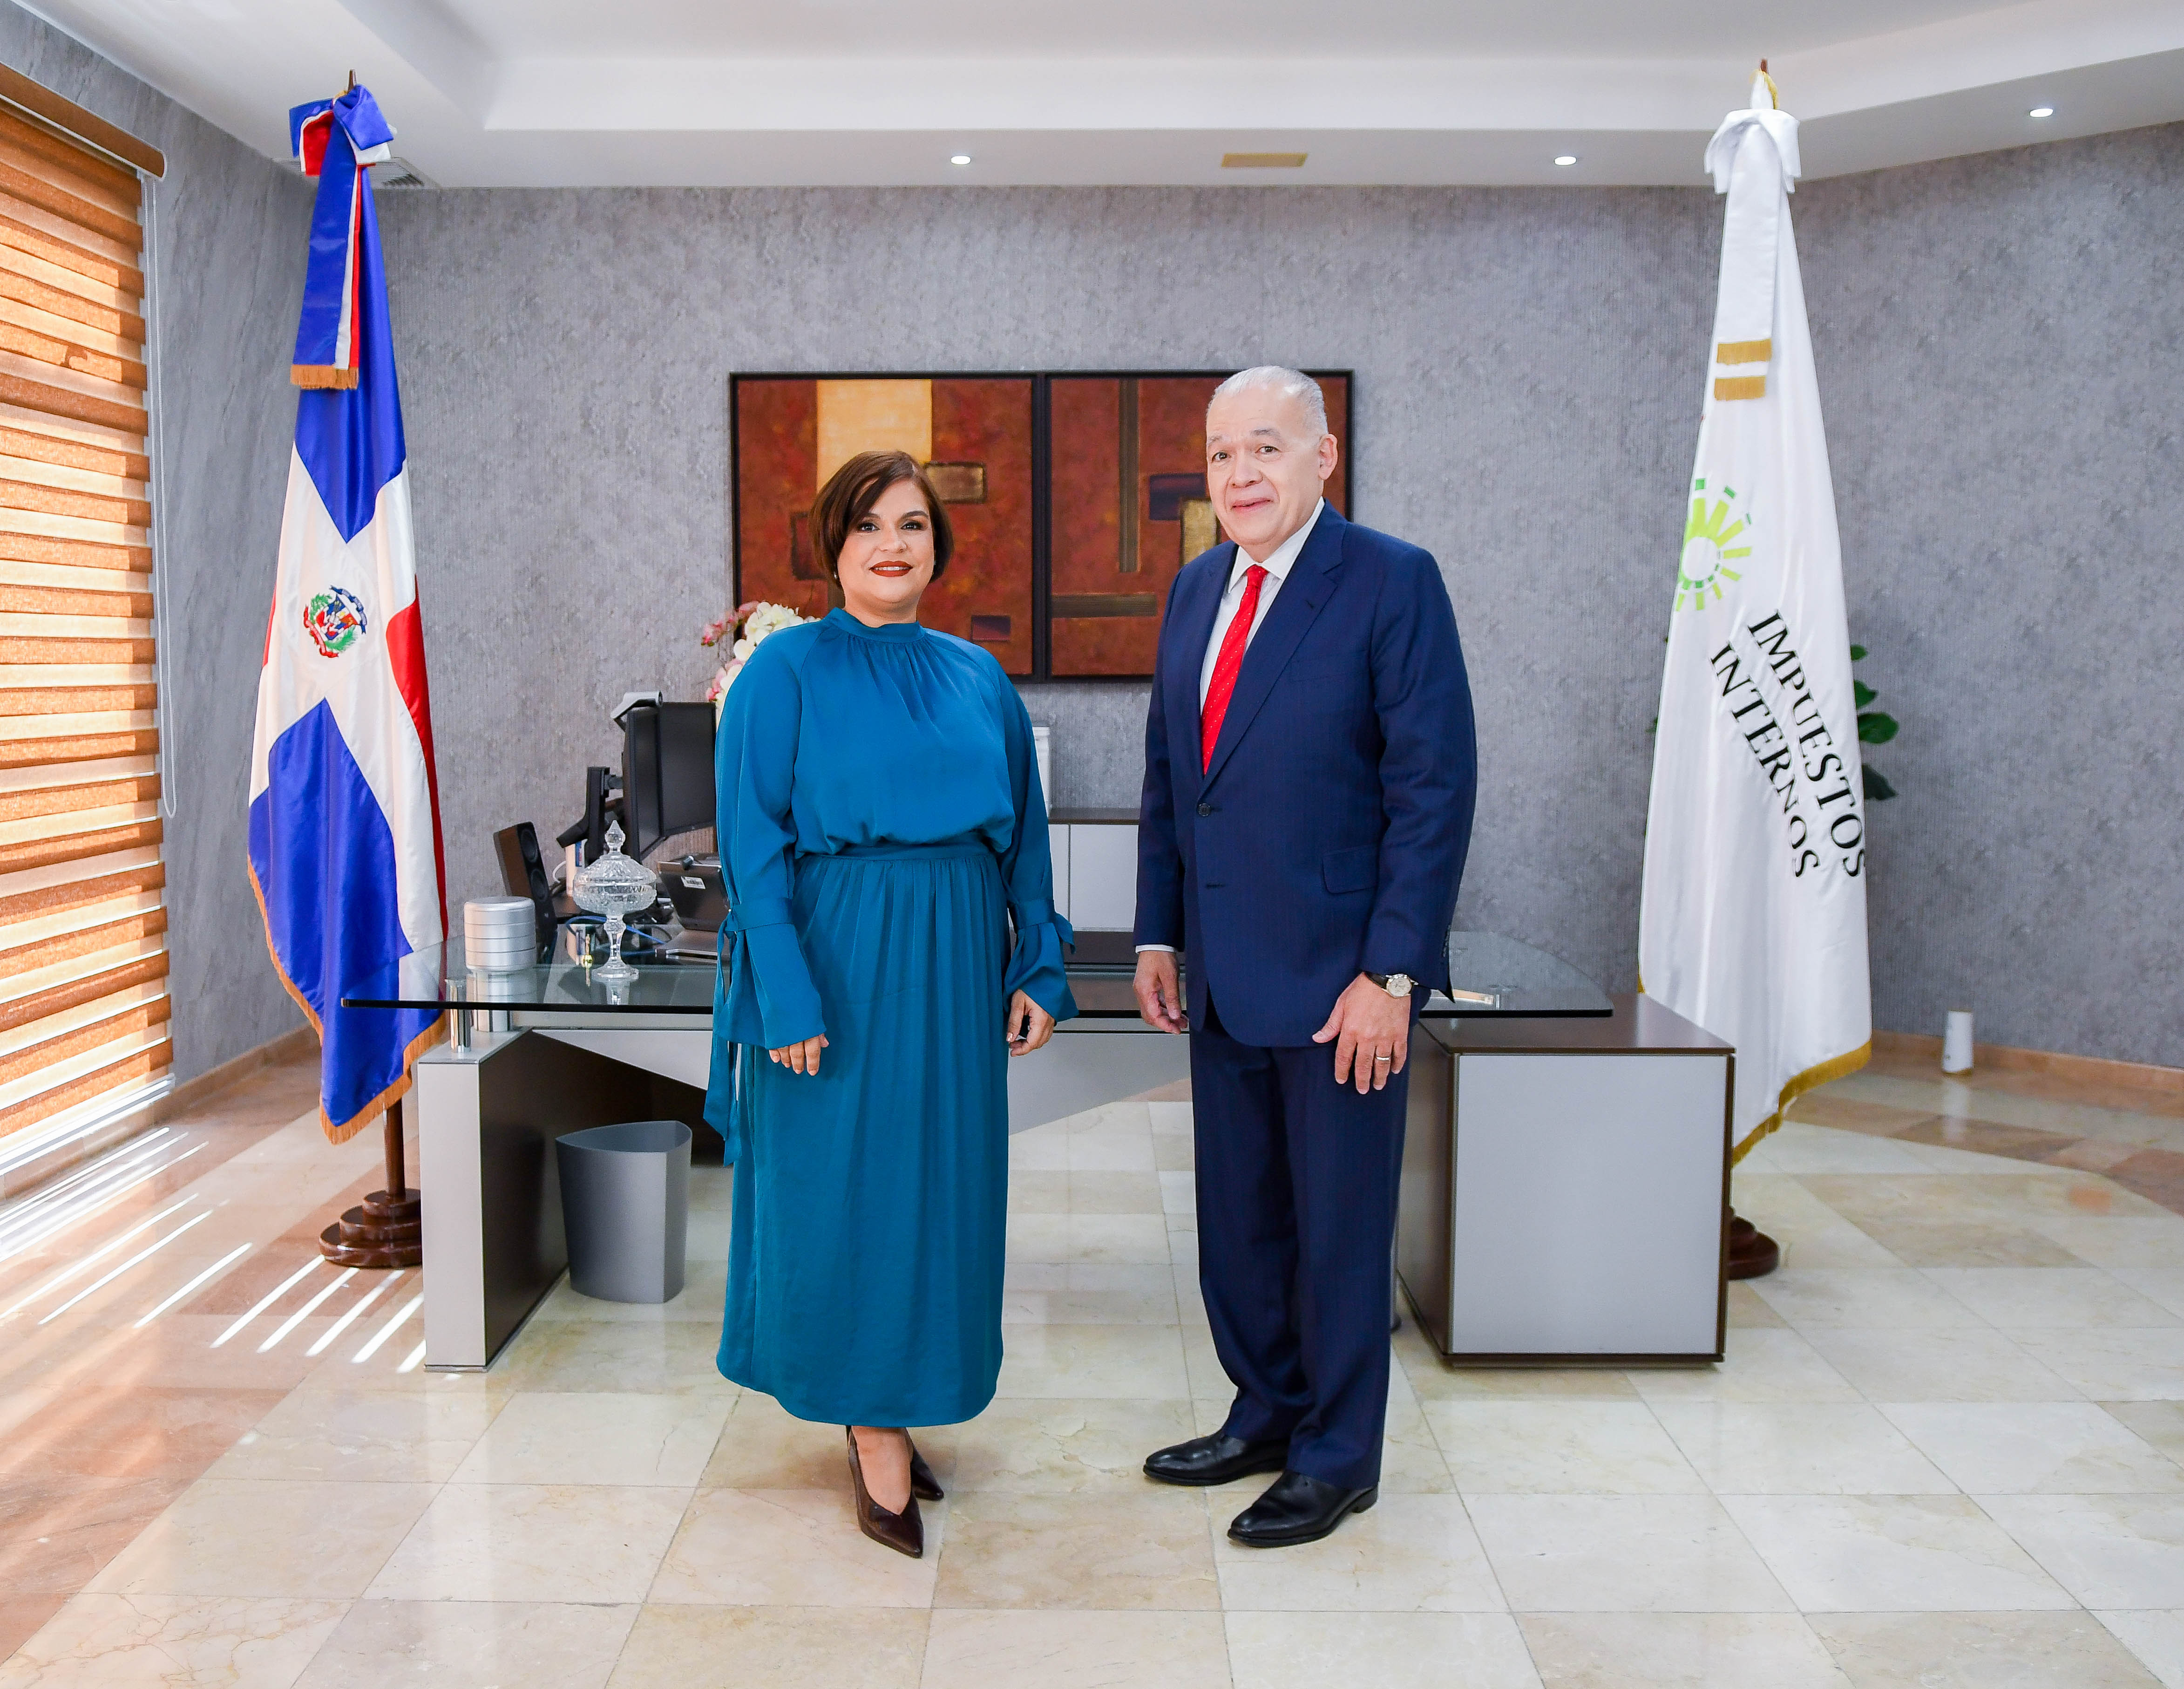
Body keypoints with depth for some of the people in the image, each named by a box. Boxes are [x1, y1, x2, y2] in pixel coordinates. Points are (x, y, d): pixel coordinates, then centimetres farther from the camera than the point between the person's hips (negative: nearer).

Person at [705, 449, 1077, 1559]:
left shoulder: (978, 678, 10)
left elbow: (1022, 833, 12)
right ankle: (875, 1429, 16)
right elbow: (754, 843, -9)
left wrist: (1040, 966, 5)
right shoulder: (786, 672, -4)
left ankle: (899, 1397, 27)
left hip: (955, 966, 5)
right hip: (838, 961, -4)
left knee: (940, 1183, 10)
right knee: (845, 1183, 2)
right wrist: (787, 996, -17)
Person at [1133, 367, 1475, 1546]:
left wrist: (1390, 972, -17)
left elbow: (1434, 787, -14)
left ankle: (1338, 1459, 25)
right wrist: (1158, 936, 10)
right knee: (1238, 1218, 17)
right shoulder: (1197, 588, 11)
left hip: (1338, 974, -6)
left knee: (1340, 1226, 7)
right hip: (1223, 973, 7)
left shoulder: (1392, 582, -10)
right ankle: (1266, 1416, 36)